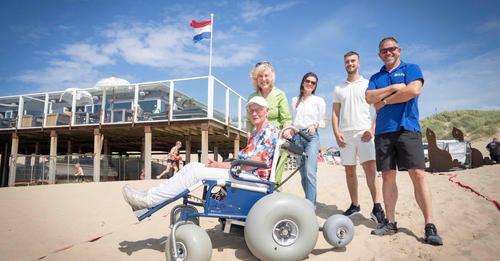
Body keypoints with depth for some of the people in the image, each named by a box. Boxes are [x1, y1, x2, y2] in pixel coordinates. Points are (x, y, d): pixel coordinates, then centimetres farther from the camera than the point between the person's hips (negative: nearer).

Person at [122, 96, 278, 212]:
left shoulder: (270, 131, -6)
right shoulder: (255, 133, 23)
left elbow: (255, 162, -17)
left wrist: (222, 165, -13)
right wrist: (219, 164, 2)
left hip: (254, 178, -9)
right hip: (242, 173, 9)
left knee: (195, 171, -20)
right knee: (192, 166, -3)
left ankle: (148, 200, -16)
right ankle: (150, 196, -9)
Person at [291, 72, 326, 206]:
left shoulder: (319, 101, 7)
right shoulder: (295, 100, 17)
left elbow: (323, 122, 7)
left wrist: (315, 125, -12)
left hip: (312, 136, -3)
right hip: (297, 136, 4)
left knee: (310, 172, -17)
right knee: (303, 173, 7)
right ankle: (311, 200, 20)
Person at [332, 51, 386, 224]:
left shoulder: (368, 84, 11)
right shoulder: (338, 89, 18)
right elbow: (335, 113, 13)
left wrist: (372, 129, -9)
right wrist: (336, 133, -1)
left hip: (364, 132, -3)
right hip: (345, 134, 3)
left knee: (370, 167, -15)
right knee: (349, 171, 6)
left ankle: (377, 207, -13)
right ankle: (355, 205, 16)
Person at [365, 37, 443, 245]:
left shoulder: (411, 69, 10)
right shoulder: (376, 78, 20)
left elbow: (414, 90, -11)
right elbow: (369, 97, 2)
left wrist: (384, 100, -3)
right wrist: (393, 88, -8)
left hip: (407, 129, -3)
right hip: (383, 132, 4)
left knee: (418, 174, -9)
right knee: (387, 176, 4)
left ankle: (430, 226, -3)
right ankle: (390, 222, 12)